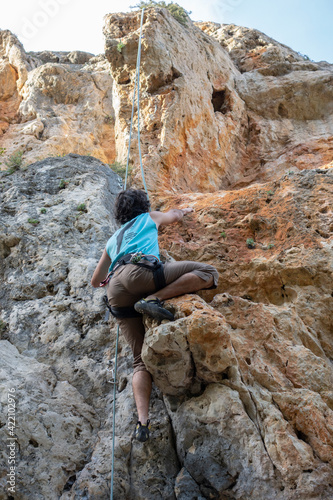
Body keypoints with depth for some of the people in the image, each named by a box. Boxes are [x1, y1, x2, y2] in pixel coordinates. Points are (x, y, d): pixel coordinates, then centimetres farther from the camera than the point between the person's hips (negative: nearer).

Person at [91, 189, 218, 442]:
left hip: (116, 295, 6)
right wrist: (186, 210, 73)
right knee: (208, 272, -5)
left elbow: (95, 281, 44)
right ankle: (154, 299, -21)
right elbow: (175, 215, 50)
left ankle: (143, 421, -16)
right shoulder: (149, 218, 29)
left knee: (141, 359, 4)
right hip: (140, 271, -6)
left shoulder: (113, 240, 40)